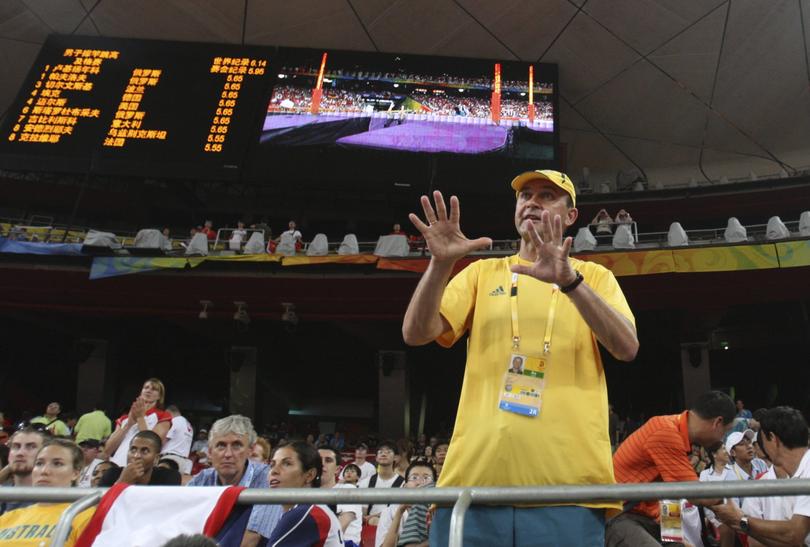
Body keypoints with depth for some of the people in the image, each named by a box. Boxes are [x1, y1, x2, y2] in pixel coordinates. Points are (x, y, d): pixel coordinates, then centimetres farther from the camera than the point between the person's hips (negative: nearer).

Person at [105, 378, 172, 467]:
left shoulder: (162, 416, 5)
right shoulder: (125, 418, 21)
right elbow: (108, 449, 9)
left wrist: (140, 417, -5)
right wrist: (129, 424, -2)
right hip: (117, 465, 5)